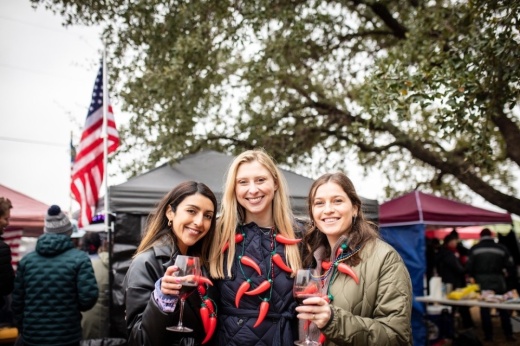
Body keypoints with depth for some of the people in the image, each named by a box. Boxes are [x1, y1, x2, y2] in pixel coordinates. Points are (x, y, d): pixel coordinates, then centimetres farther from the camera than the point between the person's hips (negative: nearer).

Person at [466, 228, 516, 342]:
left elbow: (468, 267, -6)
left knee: (484, 309, 7)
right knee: (503, 309, 12)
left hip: (482, 283, -1)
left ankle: (488, 335, 7)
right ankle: (508, 334, 14)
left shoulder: (475, 249, -3)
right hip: (498, 282, 1)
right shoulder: (501, 248, -1)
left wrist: (474, 276, 12)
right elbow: (510, 267, -2)